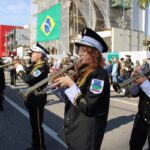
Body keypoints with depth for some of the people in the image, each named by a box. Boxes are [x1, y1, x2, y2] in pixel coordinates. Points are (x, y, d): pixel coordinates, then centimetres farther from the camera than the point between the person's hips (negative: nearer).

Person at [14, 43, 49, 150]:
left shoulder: (43, 66, -20)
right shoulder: (37, 65, 12)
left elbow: (28, 79, -31)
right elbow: (30, 77, 13)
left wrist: (19, 68, -16)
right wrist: (20, 67, 3)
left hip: (37, 100, -10)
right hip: (34, 99, 10)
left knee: (37, 125, 2)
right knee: (34, 124, 19)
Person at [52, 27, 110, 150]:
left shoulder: (99, 74, -19)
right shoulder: (82, 71, 6)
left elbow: (87, 107, -27)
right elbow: (71, 99, 10)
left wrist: (70, 84, -23)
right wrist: (62, 85, -4)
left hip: (86, 134, -8)